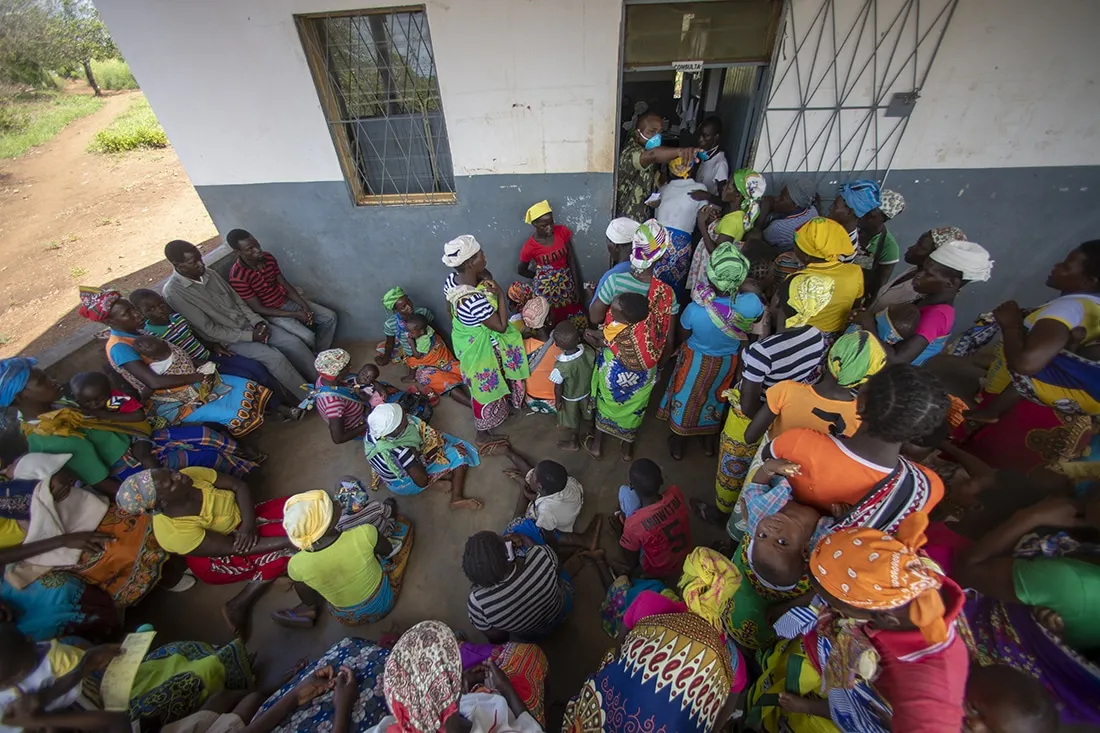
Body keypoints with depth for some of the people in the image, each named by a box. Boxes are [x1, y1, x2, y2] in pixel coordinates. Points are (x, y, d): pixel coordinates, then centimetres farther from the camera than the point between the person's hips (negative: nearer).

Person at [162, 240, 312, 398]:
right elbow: (209, 330, -16)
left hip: (248, 324, 6)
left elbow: (237, 300, 10)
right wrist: (250, 336, -18)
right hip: (229, 338, -6)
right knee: (274, 357, -27)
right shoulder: (173, 292, -14)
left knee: (294, 342, -14)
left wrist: (257, 322, -7)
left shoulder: (209, 273, 4)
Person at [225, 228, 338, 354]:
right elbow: (258, 309, -19)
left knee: (330, 317, -2)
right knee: (307, 337, -26)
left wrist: (305, 306, -14)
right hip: (272, 312, -6)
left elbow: (286, 286, 1)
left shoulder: (268, 257, -6)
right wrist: (294, 315, -22)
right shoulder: (237, 277, -23)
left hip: (288, 300, 7)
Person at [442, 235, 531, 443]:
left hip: (466, 342, 9)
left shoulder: (452, 280, -14)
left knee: (481, 386, 33)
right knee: (486, 389, 16)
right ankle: (483, 435, 40)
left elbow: (450, 312, 3)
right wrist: (500, 293, -24)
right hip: (481, 348, -8)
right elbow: (501, 326, -27)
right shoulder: (475, 301, -41)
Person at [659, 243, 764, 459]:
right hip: (727, 361, 2)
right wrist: (751, 291, 1)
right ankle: (709, 442, 52)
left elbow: (681, 337, -15)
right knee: (715, 398, 29)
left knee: (686, 398, 23)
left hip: (696, 359, -2)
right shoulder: (752, 304, -31)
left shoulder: (695, 310, -37)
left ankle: (677, 444, 44)